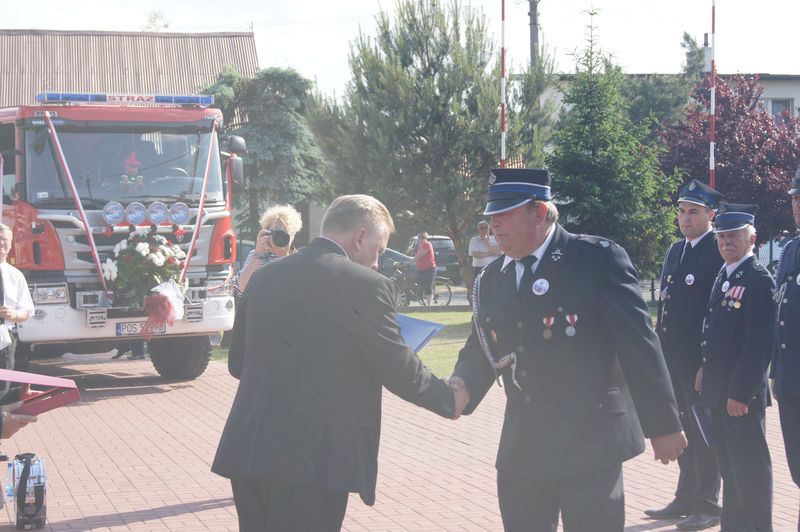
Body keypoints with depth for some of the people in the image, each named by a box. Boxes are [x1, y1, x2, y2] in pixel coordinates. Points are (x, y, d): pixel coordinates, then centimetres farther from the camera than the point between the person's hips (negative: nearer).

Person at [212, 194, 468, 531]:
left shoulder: (263, 277, 11)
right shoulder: (364, 285, -8)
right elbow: (398, 369, -4)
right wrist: (451, 400, 12)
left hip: (247, 450, 6)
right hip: (312, 457, -6)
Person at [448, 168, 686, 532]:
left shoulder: (599, 258, -9)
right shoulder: (491, 279, 9)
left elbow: (638, 343, -9)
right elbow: (481, 348, 15)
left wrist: (662, 423, -9)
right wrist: (462, 385, -8)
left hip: (590, 445, -6)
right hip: (522, 449, 6)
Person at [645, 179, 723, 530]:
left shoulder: (720, 252, -12)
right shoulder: (675, 251, 14)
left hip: (701, 360, -8)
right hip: (672, 357, 8)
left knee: (703, 433, 1)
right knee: (683, 429, 15)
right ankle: (686, 498, 25)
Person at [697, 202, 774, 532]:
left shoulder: (759, 281, -15)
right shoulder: (723, 276, 14)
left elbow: (759, 344, -19)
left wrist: (741, 392, -21)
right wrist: (706, 370, 14)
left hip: (742, 392, -9)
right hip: (718, 389, 9)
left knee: (749, 467, -2)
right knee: (728, 464, 16)